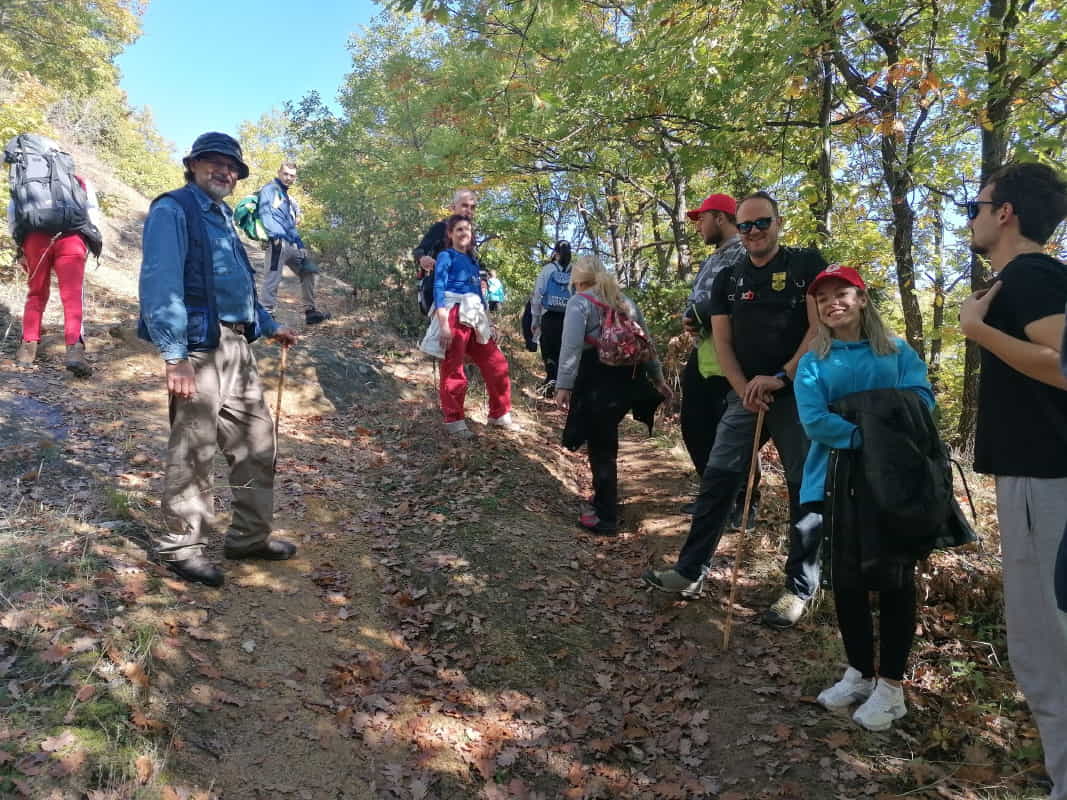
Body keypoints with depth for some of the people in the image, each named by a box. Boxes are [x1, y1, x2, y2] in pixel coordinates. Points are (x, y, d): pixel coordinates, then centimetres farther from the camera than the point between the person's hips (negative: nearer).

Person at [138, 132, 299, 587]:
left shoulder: (223, 218, 21)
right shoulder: (173, 210, -6)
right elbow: (160, 284, -17)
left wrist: (268, 326, 27)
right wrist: (175, 354, -24)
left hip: (238, 347, 9)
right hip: (199, 346, -9)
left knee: (256, 440, 11)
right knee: (192, 451, -2)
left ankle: (250, 536, 23)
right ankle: (181, 547, 12)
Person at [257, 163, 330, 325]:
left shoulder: (288, 198, 26)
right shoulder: (270, 190, 1)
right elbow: (265, 214, -13)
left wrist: (301, 244, 17)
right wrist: (275, 235, -24)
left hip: (291, 245, 9)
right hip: (277, 243, -9)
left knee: (310, 271, 10)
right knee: (272, 279, -12)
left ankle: (310, 311, 14)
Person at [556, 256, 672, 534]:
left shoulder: (579, 302, -1)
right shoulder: (625, 302, 19)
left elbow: (571, 346, -13)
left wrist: (564, 386, -15)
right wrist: (657, 379, 30)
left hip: (597, 383, -6)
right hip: (628, 380, 6)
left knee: (601, 450, 1)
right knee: (606, 444, 20)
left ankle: (606, 517, 8)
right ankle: (606, 497, 30)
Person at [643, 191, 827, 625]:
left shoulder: (807, 264, -1)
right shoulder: (728, 279, 11)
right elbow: (722, 341, 8)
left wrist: (781, 378, -17)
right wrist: (744, 389, -8)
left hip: (799, 392, -4)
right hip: (745, 396, 4)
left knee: (806, 488, 2)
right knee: (716, 481, 2)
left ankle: (800, 587, 14)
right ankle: (690, 572, 11)